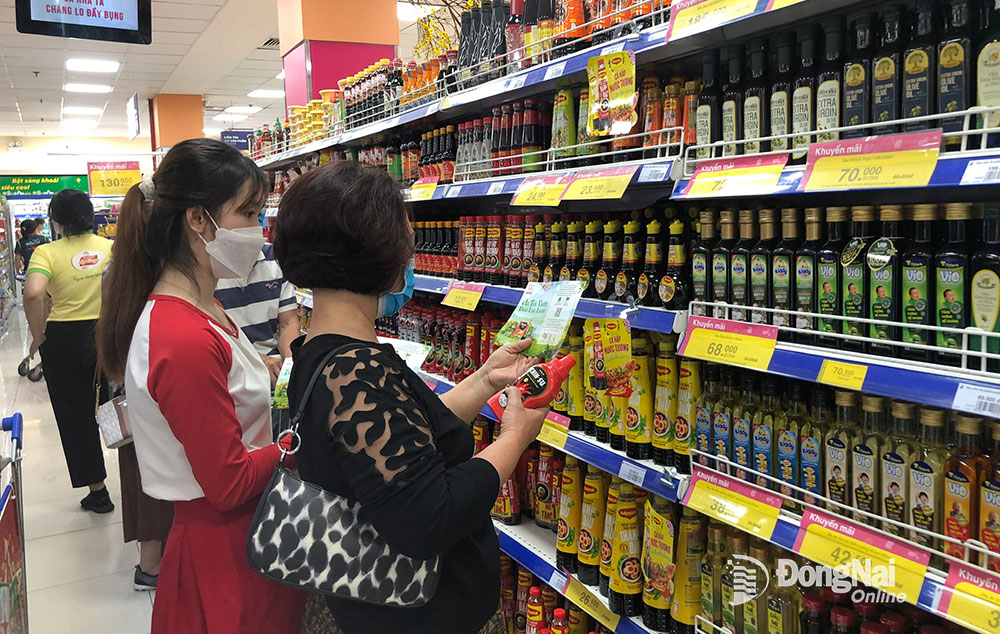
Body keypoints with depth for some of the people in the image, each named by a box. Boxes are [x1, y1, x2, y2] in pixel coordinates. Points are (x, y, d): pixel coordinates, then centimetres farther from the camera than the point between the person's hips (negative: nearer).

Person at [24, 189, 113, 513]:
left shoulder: (47, 253, -9)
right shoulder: (113, 247, 0)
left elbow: (33, 294, -25)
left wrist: (38, 337, -12)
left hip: (65, 340, -3)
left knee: (77, 417, 12)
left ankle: (98, 491, 20)